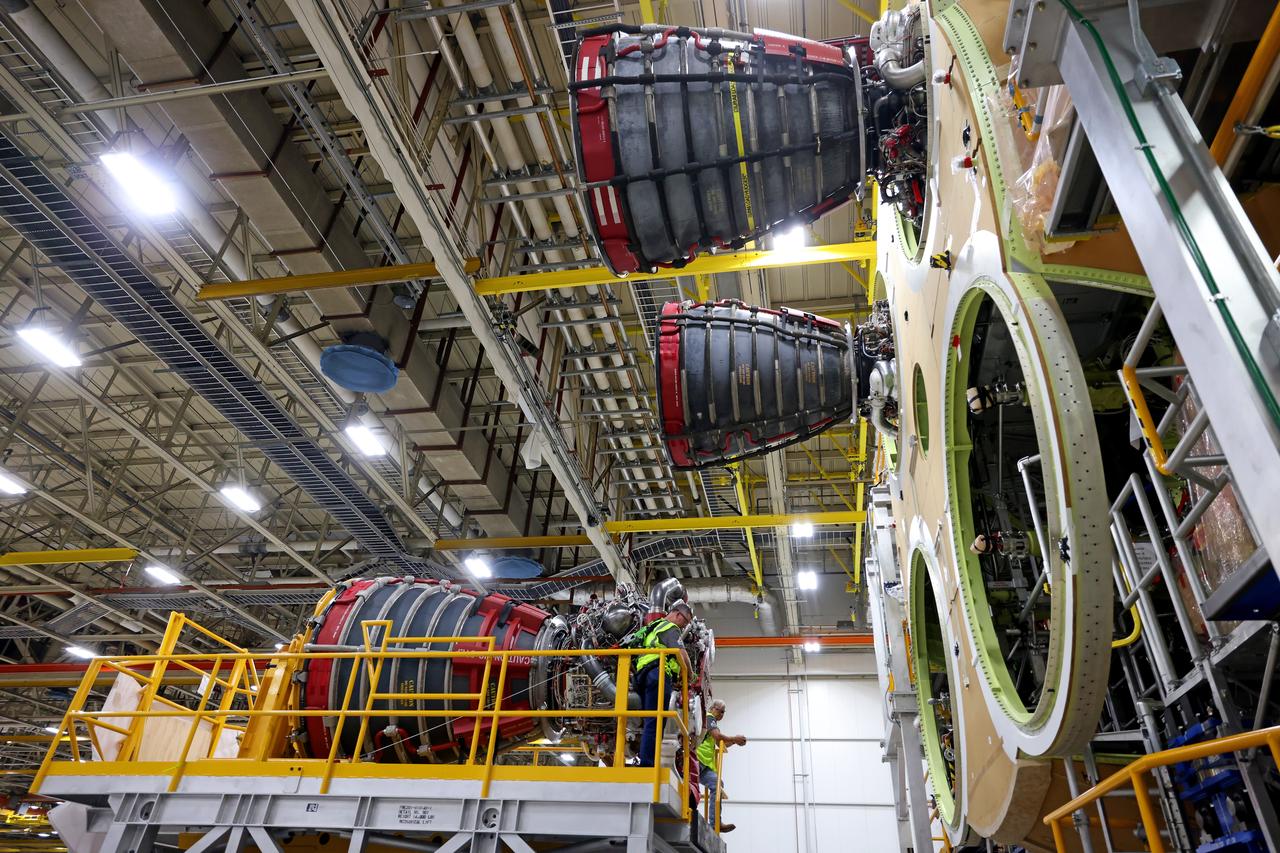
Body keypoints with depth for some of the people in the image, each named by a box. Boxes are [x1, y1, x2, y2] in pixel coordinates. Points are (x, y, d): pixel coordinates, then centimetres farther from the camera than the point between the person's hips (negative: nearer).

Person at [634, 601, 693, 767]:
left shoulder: (653, 628, 33)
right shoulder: (670, 628, 3)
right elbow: (681, 654, -10)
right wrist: (689, 673, 8)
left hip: (642, 674, 9)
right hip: (659, 674, -9)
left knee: (651, 722, 9)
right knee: (655, 723, -13)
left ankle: (645, 764, 5)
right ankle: (647, 763, -19)